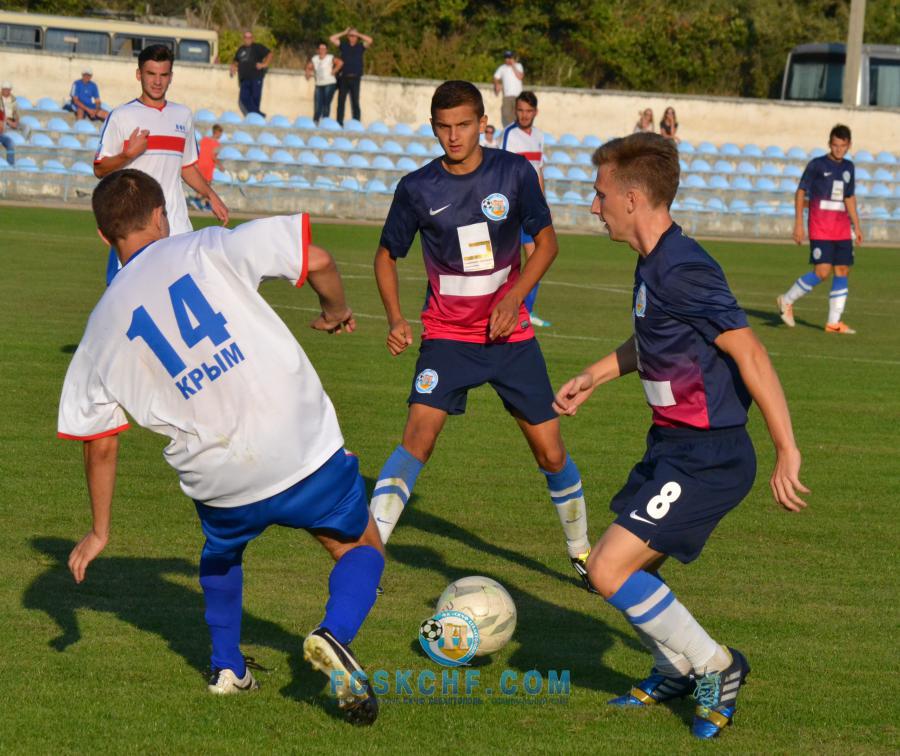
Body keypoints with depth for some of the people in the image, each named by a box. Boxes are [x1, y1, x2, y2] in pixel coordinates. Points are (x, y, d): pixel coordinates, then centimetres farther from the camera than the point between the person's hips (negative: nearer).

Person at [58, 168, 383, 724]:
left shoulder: (104, 324, 9)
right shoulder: (207, 250, -1)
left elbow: (100, 444, 14)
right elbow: (317, 262, -9)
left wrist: (99, 531, 26)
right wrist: (336, 311, 13)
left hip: (219, 479, 3)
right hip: (304, 448, -3)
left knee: (221, 551, 37)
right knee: (363, 548, 18)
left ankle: (227, 667, 34)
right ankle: (335, 635, -9)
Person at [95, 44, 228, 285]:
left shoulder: (183, 116, 15)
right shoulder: (122, 116, 0)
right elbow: (99, 169, -2)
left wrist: (211, 196, 14)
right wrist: (129, 154, -18)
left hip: (175, 222, 4)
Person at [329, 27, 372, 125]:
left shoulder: (360, 46, 8)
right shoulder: (343, 46, 12)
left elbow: (370, 40, -8)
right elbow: (331, 39, 6)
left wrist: (358, 34, 0)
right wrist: (344, 33, 7)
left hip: (355, 78, -2)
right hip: (344, 78, 2)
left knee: (355, 102, -3)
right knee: (341, 102, 2)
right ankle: (339, 123, 5)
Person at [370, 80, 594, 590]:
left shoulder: (514, 172, -7)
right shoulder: (418, 189, -8)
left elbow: (546, 240, 3)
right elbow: (387, 255, 4)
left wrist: (515, 298, -11)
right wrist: (396, 318, -11)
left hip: (509, 331, 1)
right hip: (448, 334, -1)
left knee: (551, 453, 4)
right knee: (419, 436, -22)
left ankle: (582, 552, 27)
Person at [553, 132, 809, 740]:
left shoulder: (683, 269, -22)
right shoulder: (654, 262, 9)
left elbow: (749, 353, -24)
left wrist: (787, 451, -25)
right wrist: (593, 377, 30)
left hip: (707, 457, -10)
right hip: (674, 446, 10)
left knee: (609, 571, -12)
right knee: (623, 570, 16)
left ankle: (714, 666, 4)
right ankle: (678, 670, 37)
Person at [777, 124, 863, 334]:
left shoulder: (848, 167, 13)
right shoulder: (817, 165, -4)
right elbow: (801, 192, -3)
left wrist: (857, 226, 19)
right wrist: (798, 224, -9)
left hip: (842, 227, 6)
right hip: (820, 227, -6)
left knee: (843, 271, 1)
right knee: (823, 271, -15)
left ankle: (834, 322, 5)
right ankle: (787, 300, 4)